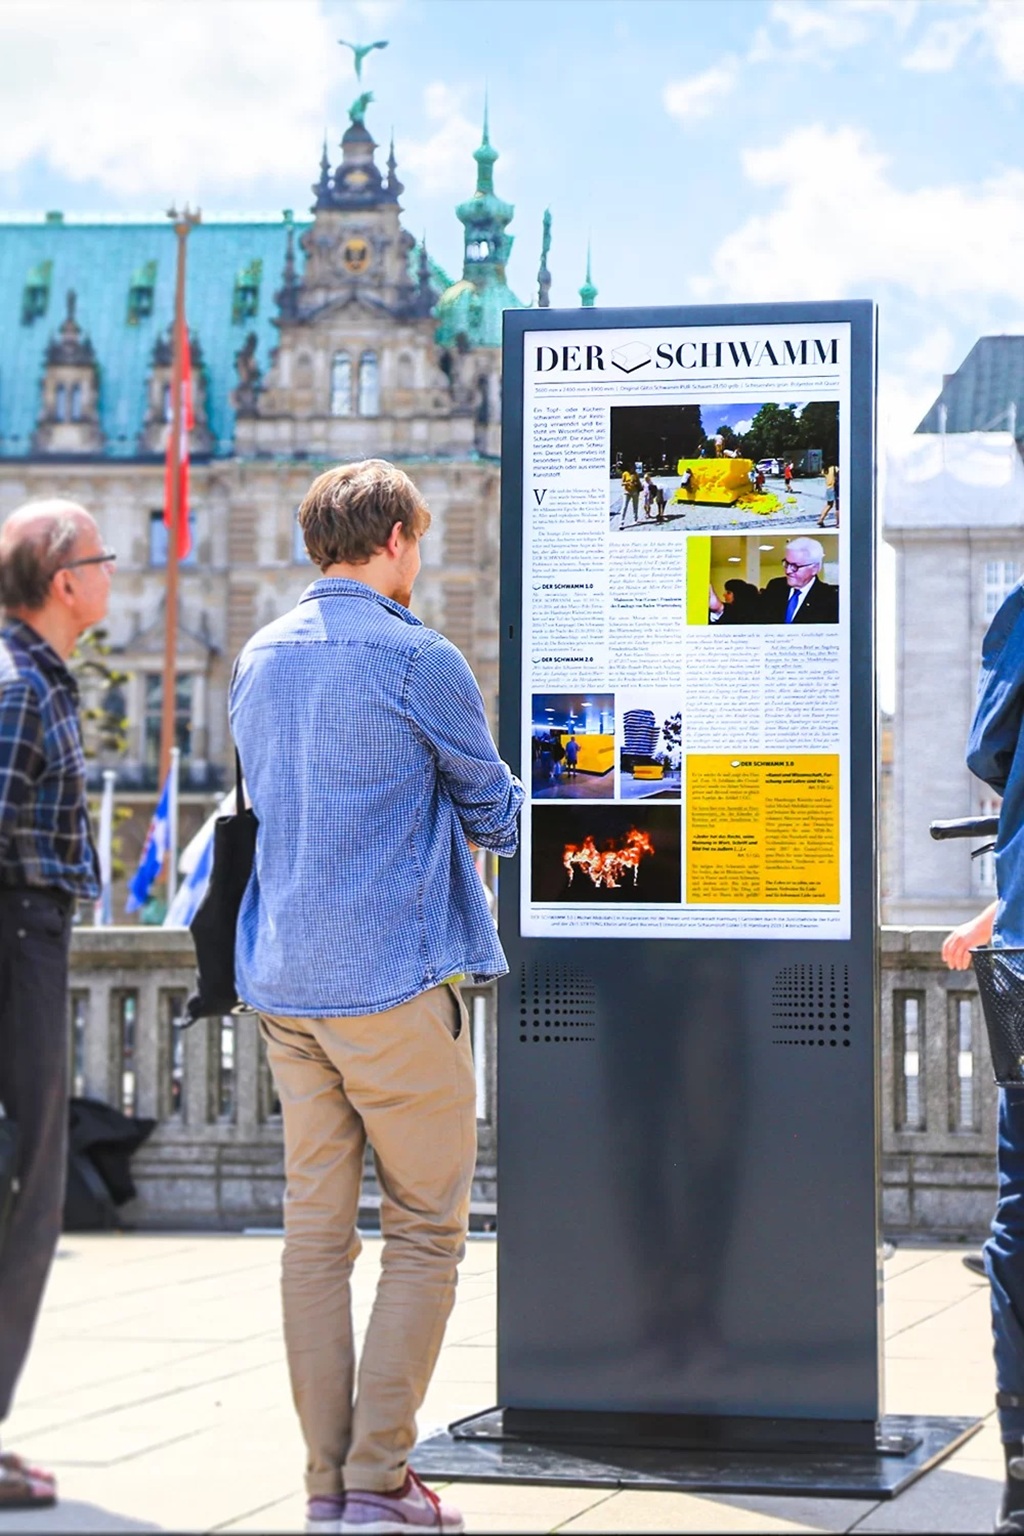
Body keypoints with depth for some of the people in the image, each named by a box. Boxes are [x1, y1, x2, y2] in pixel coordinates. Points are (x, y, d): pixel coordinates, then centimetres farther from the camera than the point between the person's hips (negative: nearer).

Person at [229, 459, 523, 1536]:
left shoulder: (259, 660, 12)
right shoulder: (417, 660, -9)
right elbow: (491, 806, 2)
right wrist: (506, 829, 26)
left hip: (283, 981, 7)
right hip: (392, 979, -7)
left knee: (316, 1229, 8)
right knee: (424, 1230, 1)